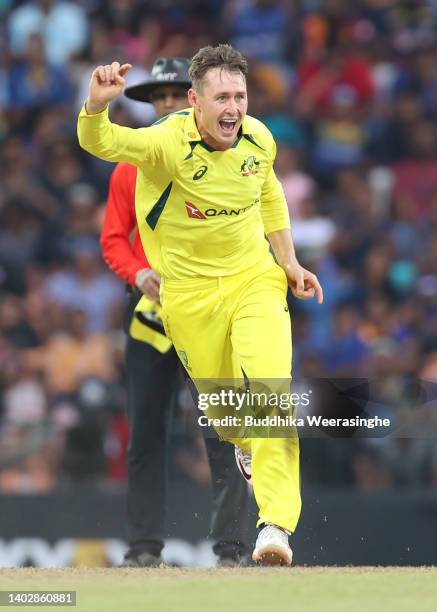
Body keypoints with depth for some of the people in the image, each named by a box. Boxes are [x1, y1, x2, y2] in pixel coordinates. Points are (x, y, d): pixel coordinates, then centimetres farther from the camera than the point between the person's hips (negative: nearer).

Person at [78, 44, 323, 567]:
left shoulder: (259, 139, -7)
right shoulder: (169, 143, -23)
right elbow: (101, 143, -42)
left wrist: (288, 261, 14)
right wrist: (97, 105, -63)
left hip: (254, 279, 2)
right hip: (190, 293, -2)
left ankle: (276, 523, -19)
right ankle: (247, 446, 52)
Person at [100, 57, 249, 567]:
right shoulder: (131, 167, 11)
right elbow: (113, 237, 10)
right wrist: (139, 273, -9)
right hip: (149, 308, 3)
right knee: (144, 429, 3)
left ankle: (230, 546, -4)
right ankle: (144, 546, 8)